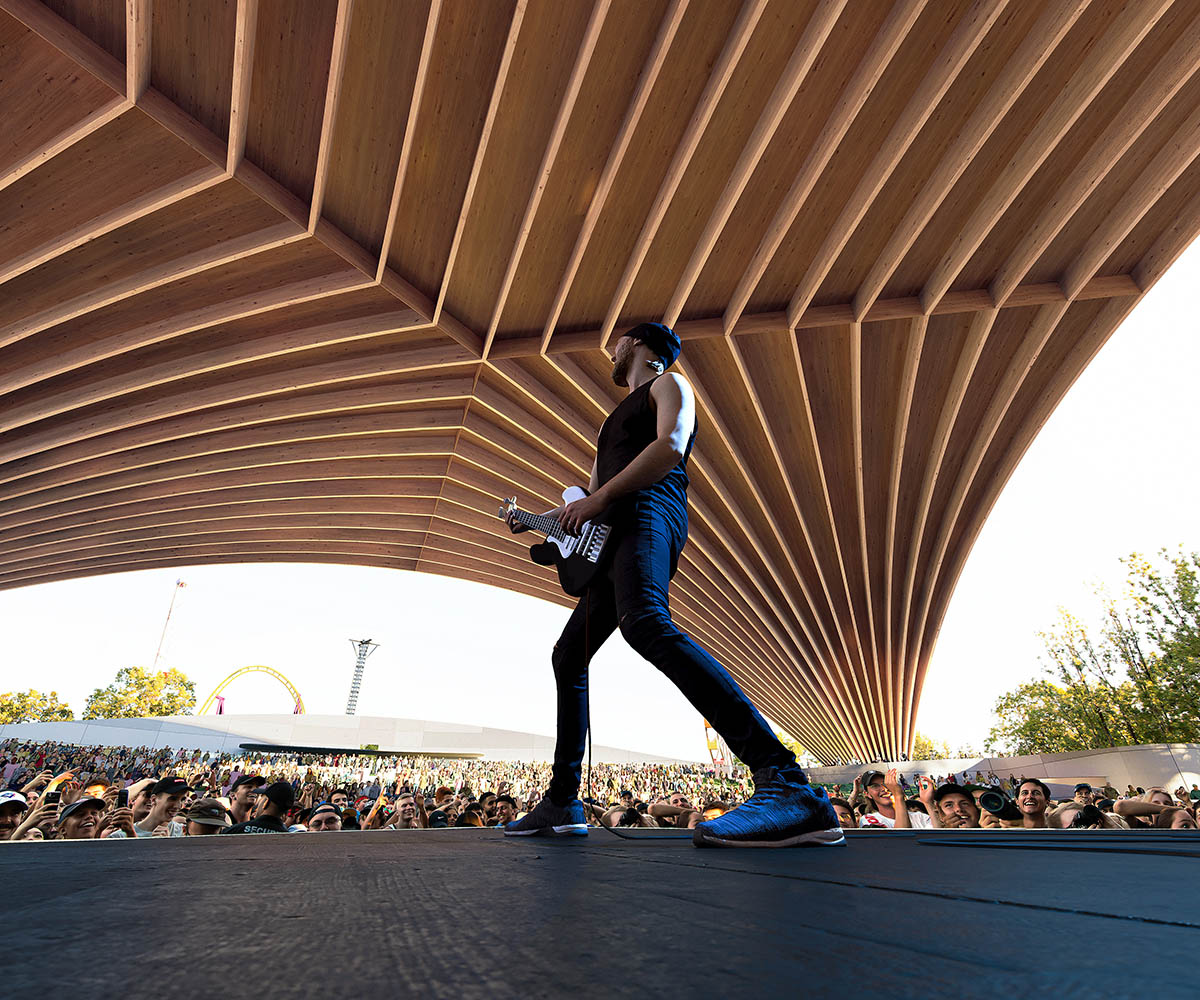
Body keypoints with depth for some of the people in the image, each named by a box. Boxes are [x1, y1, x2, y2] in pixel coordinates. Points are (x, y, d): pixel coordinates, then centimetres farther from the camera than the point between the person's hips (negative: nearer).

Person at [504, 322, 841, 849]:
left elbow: (671, 445, -11)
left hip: (648, 514, -10)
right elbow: (590, 494, 38)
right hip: (612, 538, 10)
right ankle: (562, 802, 15)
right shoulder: (618, 417, 38)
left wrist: (599, 499, -14)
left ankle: (785, 783, -43)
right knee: (568, 657, 7)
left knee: (646, 623, -36)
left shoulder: (668, 382, 12)